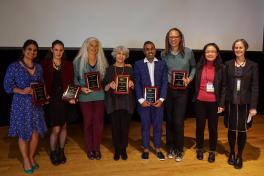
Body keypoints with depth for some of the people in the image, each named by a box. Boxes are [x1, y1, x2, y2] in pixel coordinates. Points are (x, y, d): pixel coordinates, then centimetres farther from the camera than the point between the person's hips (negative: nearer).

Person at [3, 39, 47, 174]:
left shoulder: (38, 67, 8)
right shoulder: (14, 67, -6)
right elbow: (7, 86, -7)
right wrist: (22, 91, -21)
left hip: (36, 104, 4)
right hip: (21, 104, -4)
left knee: (36, 133, 7)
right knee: (23, 134, 6)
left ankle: (31, 157, 30)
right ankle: (26, 160, 25)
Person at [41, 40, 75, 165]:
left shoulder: (68, 65, 3)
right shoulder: (45, 64, -2)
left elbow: (71, 82, 3)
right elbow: (42, 82, -2)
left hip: (65, 99, 2)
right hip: (52, 100, -2)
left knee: (63, 127, 11)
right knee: (56, 129, -2)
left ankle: (61, 151, 31)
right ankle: (53, 153, 22)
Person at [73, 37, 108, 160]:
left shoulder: (101, 61, 6)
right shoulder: (78, 61, 0)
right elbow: (75, 78, 3)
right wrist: (81, 88, -12)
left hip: (99, 95, 2)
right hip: (85, 96, -1)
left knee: (98, 122, 3)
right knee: (88, 122, 5)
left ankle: (97, 148, 18)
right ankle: (89, 149, 20)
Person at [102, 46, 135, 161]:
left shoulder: (129, 69, 8)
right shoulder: (109, 69, 6)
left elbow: (134, 87, 11)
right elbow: (104, 88, 5)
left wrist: (132, 84, -10)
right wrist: (109, 85, -15)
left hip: (126, 102, 1)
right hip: (113, 102, 0)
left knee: (125, 126, 0)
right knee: (115, 127, 1)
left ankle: (124, 149, 16)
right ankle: (117, 150, 17)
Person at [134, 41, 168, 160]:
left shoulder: (162, 64, 4)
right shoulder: (138, 64, 2)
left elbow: (164, 83, 0)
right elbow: (137, 83, -2)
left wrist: (161, 99, -9)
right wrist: (141, 100, -9)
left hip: (158, 100, 1)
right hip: (144, 100, -1)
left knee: (158, 125, 8)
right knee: (145, 125, 9)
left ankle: (157, 149, 25)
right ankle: (146, 149, 24)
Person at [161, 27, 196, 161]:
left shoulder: (188, 52, -3)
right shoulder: (164, 54, 1)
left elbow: (194, 67, 9)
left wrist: (190, 79, -6)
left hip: (182, 91, -1)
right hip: (168, 90, 2)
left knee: (178, 121, -2)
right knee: (169, 120, 10)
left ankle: (179, 150, 18)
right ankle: (170, 147, 28)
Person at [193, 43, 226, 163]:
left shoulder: (221, 68, -4)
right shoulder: (199, 66, 0)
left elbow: (224, 86, -3)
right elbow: (195, 84, 5)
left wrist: (221, 103, -7)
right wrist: (193, 98, 0)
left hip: (214, 102, -1)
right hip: (200, 101, 1)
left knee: (213, 127, 9)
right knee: (200, 126, 13)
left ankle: (212, 151, 27)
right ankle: (199, 149, 31)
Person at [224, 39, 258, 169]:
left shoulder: (253, 65, -1)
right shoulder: (228, 64, 2)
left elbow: (255, 87, -3)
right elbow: (224, 84, 1)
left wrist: (253, 106, -8)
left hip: (245, 103, -1)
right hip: (231, 102, 1)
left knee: (242, 131, 7)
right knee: (231, 129, 11)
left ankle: (239, 156, 25)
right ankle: (232, 153, 31)